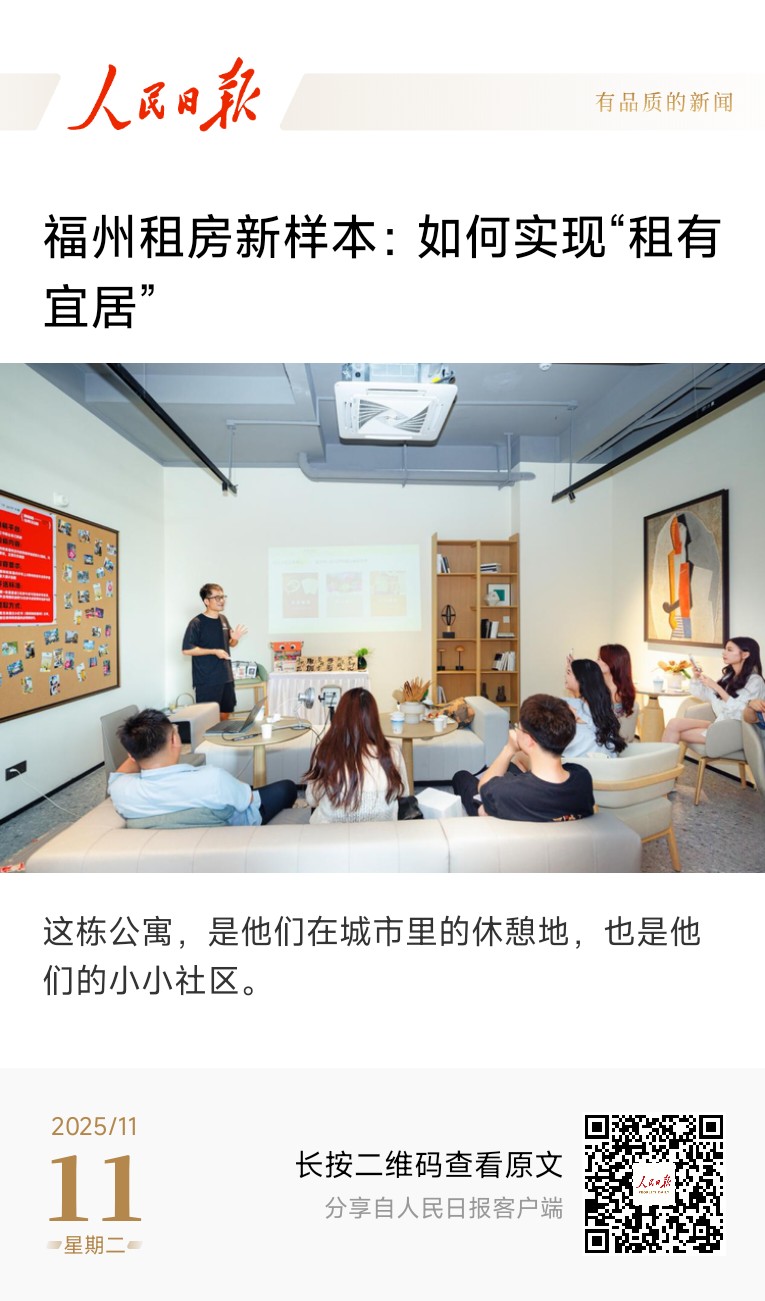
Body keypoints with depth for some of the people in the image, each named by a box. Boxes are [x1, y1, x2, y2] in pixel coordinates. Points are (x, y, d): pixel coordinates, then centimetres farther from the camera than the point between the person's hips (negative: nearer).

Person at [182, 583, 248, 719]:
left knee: (226, 711, 16)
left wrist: (235, 639, -5)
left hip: (226, 676, 7)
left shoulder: (223, 619, 8)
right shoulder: (197, 623, -13)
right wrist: (214, 651, -19)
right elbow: (187, 649, -15)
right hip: (206, 680, -7)